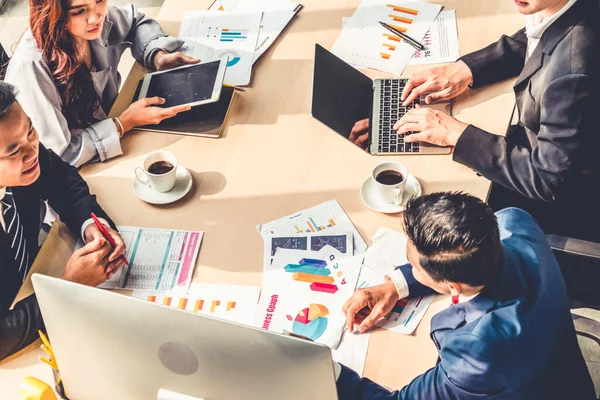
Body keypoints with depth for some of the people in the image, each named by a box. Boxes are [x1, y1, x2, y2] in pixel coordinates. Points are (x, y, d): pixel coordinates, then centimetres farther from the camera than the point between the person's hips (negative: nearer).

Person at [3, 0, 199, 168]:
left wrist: (158, 56, -10)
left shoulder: (99, 17, -14)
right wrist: (125, 123, -25)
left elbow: (136, 22, 10)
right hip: (63, 177, -7)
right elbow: (55, 156, -28)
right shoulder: (32, 66, -32)